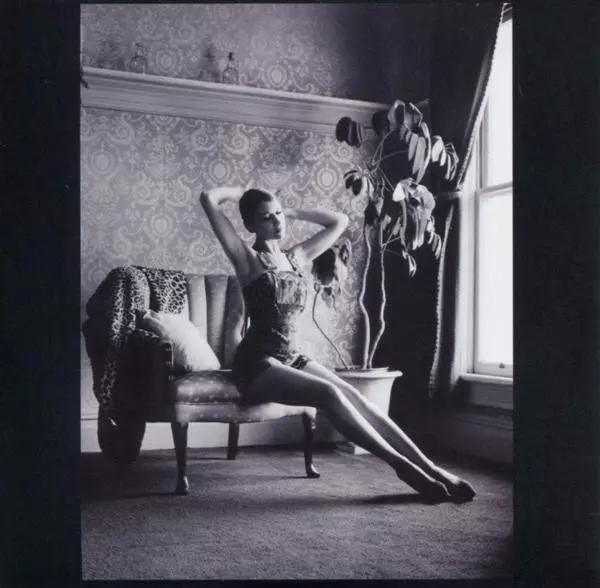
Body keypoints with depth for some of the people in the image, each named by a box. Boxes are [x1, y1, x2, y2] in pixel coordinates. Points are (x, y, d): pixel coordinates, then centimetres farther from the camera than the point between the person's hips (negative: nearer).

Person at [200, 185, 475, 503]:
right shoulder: (247, 258, -1)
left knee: (354, 396, -16)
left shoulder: (297, 257, 15)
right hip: (257, 363, -6)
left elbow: (339, 221, 24)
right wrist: (242, 191, 10)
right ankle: (402, 465, -28)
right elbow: (208, 199, -8)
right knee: (328, 394, -29)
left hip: (291, 357, 6)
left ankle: (427, 466, -22)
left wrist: (293, 212, 21)